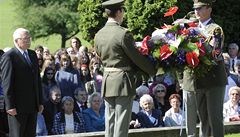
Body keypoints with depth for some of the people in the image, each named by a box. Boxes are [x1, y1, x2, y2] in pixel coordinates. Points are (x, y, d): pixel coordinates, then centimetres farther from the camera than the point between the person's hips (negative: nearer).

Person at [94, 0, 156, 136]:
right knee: (121, 123, -4)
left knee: (110, 121, 11)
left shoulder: (99, 35, 7)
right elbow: (137, 58, -11)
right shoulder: (123, 34, -15)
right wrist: (154, 70, 3)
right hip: (123, 81, -7)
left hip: (107, 81, 7)